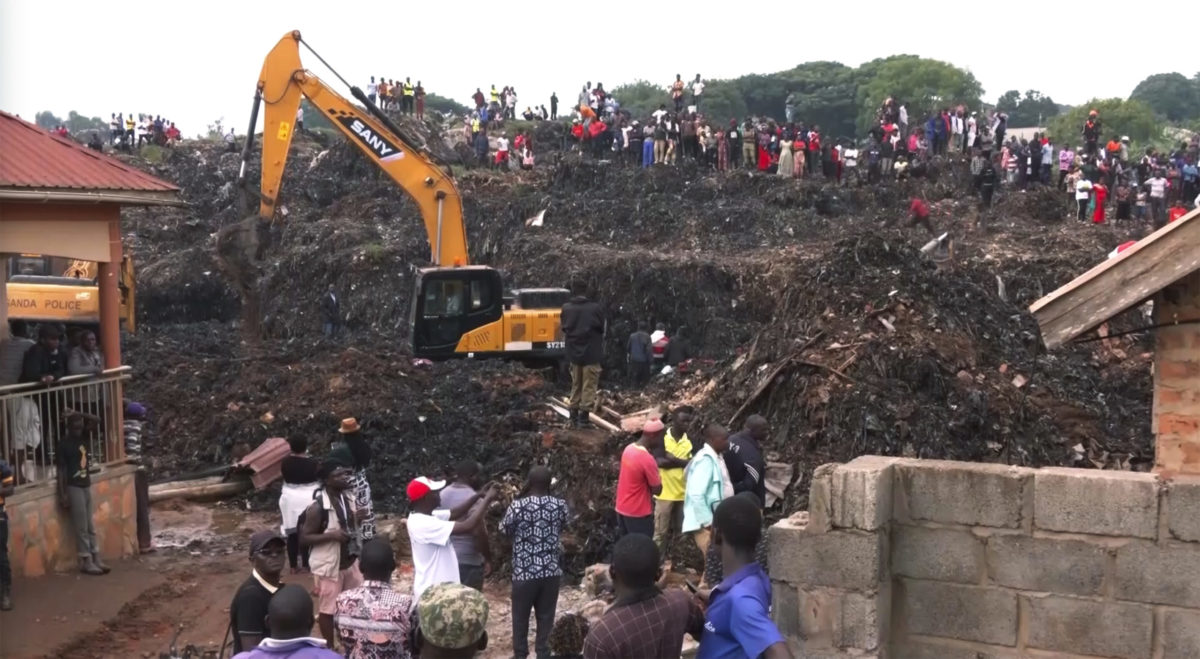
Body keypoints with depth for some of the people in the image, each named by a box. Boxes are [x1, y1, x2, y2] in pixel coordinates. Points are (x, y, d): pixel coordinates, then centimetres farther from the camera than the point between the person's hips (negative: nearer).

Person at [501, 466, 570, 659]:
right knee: (546, 616, 14)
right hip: (552, 571, 3)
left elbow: (504, 530, 3)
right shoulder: (560, 505, -4)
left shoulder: (517, 506, -14)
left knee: (521, 616, 14)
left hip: (525, 572, -2)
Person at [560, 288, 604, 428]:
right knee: (589, 386, 1)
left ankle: (574, 416, 19)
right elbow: (601, 329, -2)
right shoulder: (594, 308, -13)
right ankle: (583, 418, -2)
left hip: (573, 352, 4)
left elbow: (564, 329, 7)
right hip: (591, 353, -4)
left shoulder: (566, 308, -1)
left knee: (576, 385, 16)